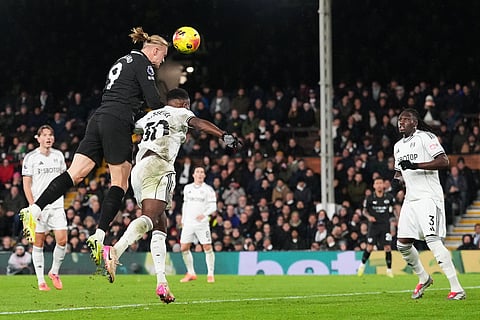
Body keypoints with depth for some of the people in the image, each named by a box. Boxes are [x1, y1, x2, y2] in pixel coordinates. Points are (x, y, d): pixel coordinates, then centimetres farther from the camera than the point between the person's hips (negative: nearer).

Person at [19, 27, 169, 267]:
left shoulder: (123, 61, 27)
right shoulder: (142, 63, -1)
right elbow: (153, 100, -8)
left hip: (98, 120, 8)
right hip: (117, 123, -8)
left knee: (76, 173, -3)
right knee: (120, 183, -2)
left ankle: (33, 211, -18)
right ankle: (99, 237, -10)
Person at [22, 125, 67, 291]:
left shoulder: (58, 155, 9)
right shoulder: (30, 157, -2)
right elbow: (26, 184, -3)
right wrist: (32, 205, -11)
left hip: (57, 205, 3)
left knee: (62, 240, -8)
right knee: (38, 243, 0)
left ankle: (54, 272, 14)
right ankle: (40, 280, 6)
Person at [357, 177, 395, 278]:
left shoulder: (389, 197, -1)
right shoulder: (369, 198, -4)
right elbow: (364, 211, 8)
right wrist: (369, 216, -12)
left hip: (385, 225, 1)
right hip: (374, 225, -1)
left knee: (387, 247, -6)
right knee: (370, 247, -4)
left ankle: (389, 270, 7)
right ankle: (362, 264, 22)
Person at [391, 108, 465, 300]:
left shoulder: (425, 137, -6)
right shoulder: (398, 146, 19)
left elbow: (444, 162, -16)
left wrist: (416, 165, -22)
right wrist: (397, 181, 9)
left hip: (429, 196, -8)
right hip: (411, 199, 8)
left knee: (432, 240, -20)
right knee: (402, 244, 4)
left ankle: (457, 289, -20)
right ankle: (423, 279, 29)